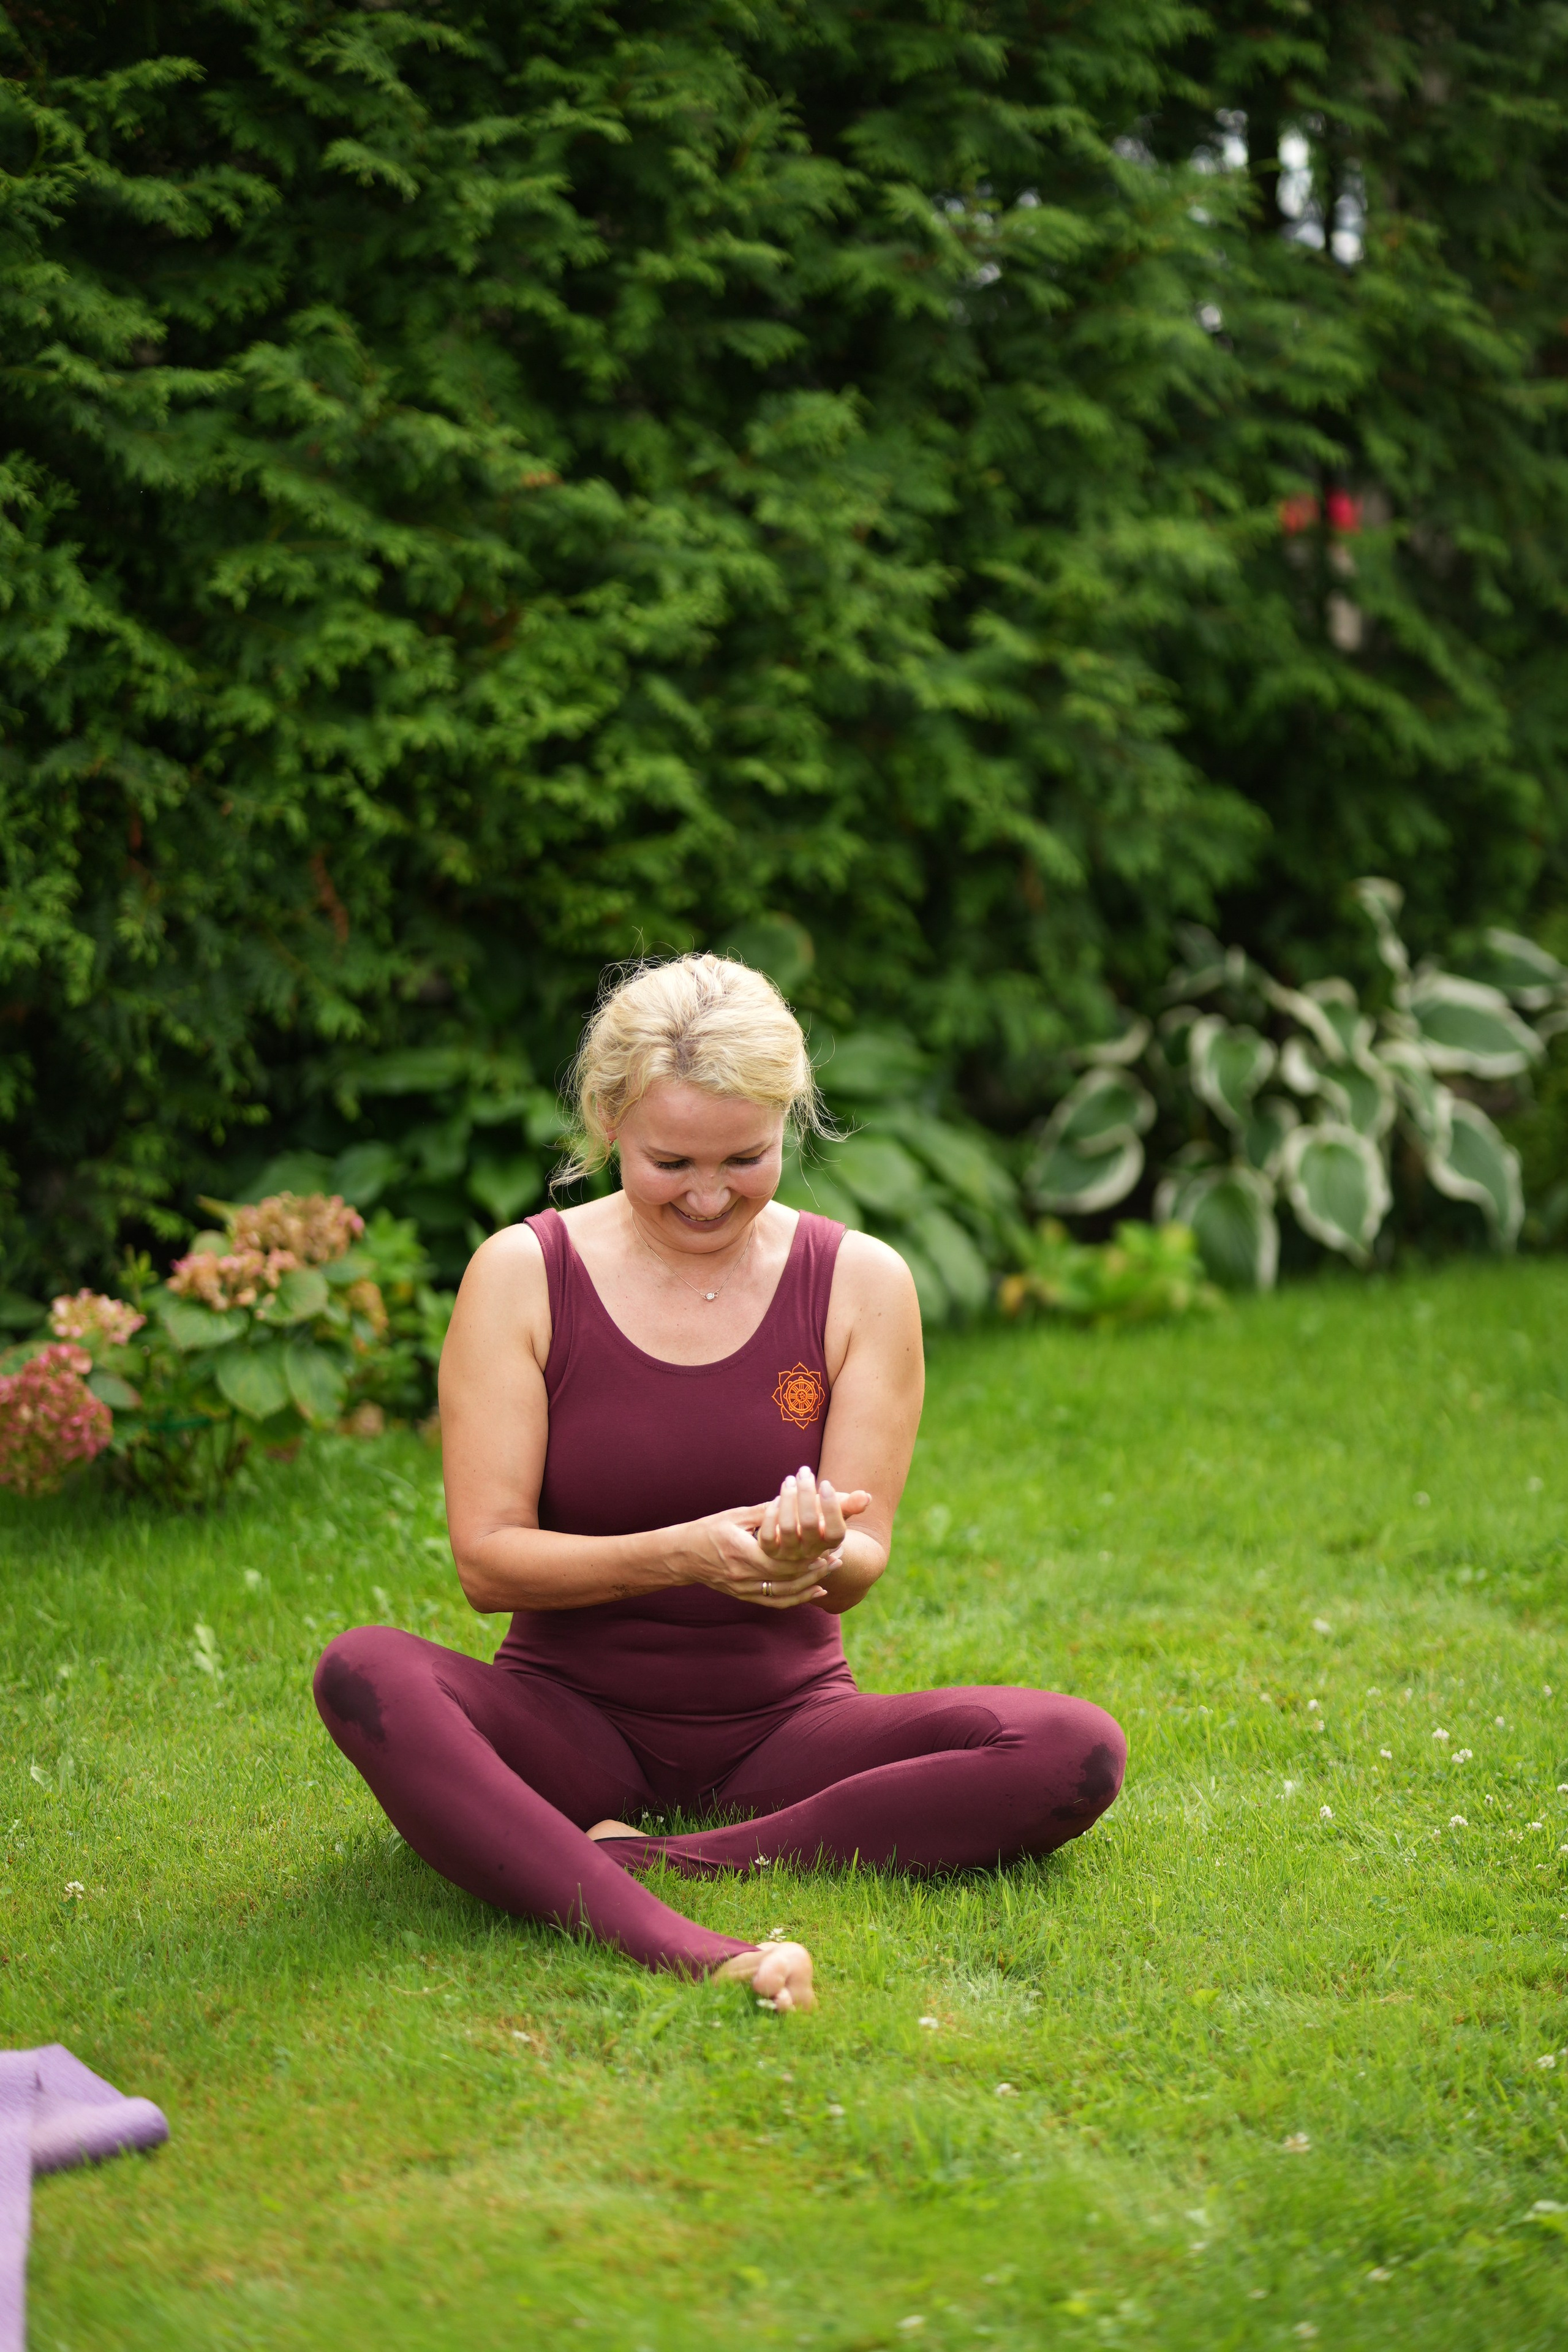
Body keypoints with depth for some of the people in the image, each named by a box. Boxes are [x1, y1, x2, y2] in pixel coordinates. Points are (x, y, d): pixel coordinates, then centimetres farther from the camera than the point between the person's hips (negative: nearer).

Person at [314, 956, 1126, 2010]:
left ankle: (626, 1864, -27)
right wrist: (682, 1553, -26)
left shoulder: (861, 1281, -1)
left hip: (782, 1718, 2)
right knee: (363, 1671, -32)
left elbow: (861, 1565, -3)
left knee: (1078, 1752, -24)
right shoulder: (522, 1275, -4)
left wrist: (814, 1552, -28)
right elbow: (487, 1558, -8)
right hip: (575, 1718, -1)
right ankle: (685, 1951, -47)